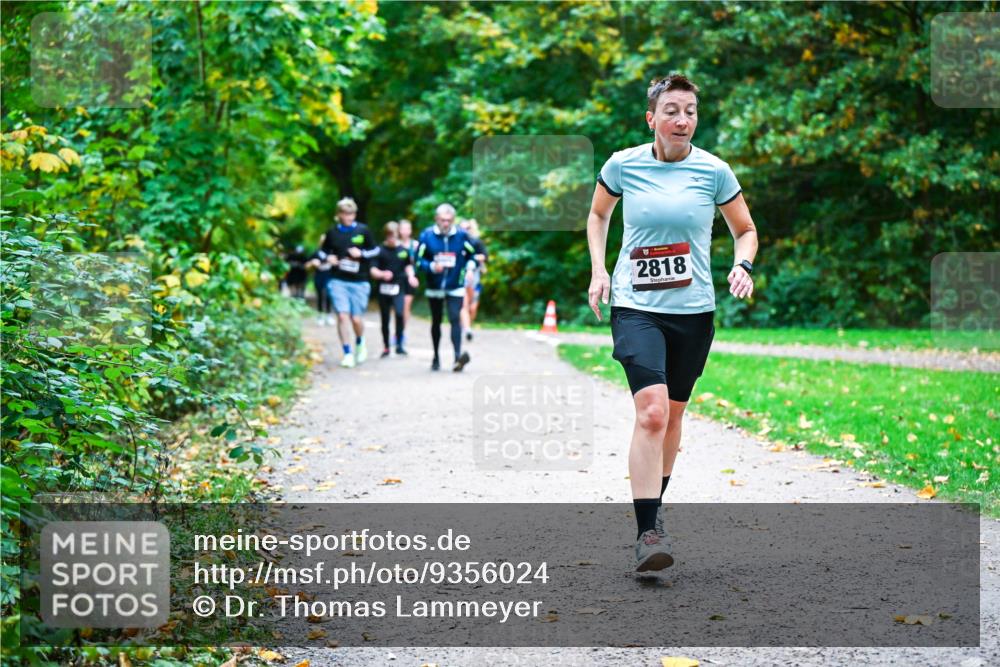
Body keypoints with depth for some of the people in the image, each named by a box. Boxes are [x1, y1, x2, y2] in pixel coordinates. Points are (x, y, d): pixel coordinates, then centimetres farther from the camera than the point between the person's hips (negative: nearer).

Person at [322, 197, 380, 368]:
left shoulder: (363, 230, 1)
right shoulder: (332, 232, 5)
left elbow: (375, 250, 9)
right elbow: (324, 252, 17)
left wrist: (361, 253, -9)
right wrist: (329, 258, -4)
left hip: (359, 282, 0)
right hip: (338, 281, 1)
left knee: (356, 318, 0)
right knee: (342, 316, -10)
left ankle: (360, 343, 31)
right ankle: (347, 354, -1)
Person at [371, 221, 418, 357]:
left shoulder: (403, 250, 4)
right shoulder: (380, 251, -2)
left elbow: (408, 266, 19)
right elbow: (373, 270, -5)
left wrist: (410, 276, 1)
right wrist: (382, 274, -24)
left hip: (398, 288, 0)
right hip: (384, 289, 0)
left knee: (400, 313, -19)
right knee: (385, 319, 7)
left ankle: (399, 344, -8)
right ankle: (386, 347, 19)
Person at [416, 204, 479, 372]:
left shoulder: (461, 235, -5)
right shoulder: (427, 235, -6)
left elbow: (473, 254, 6)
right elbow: (419, 259, -4)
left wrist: (468, 268, -12)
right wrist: (431, 267, -21)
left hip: (455, 288, -1)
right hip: (434, 288, 2)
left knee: (455, 319, -16)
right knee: (436, 322, 14)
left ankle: (458, 355, -25)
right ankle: (436, 357, 27)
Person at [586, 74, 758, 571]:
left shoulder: (713, 171, 0)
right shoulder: (623, 165, -1)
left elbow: (745, 229, 13)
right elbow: (598, 215, 18)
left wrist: (742, 266, -7)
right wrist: (598, 271, 5)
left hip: (693, 310, 2)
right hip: (635, 306, -2)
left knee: (672, 414, 13)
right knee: (651, 411, -19)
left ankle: (653, 506, 35)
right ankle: (646, 533, -21)